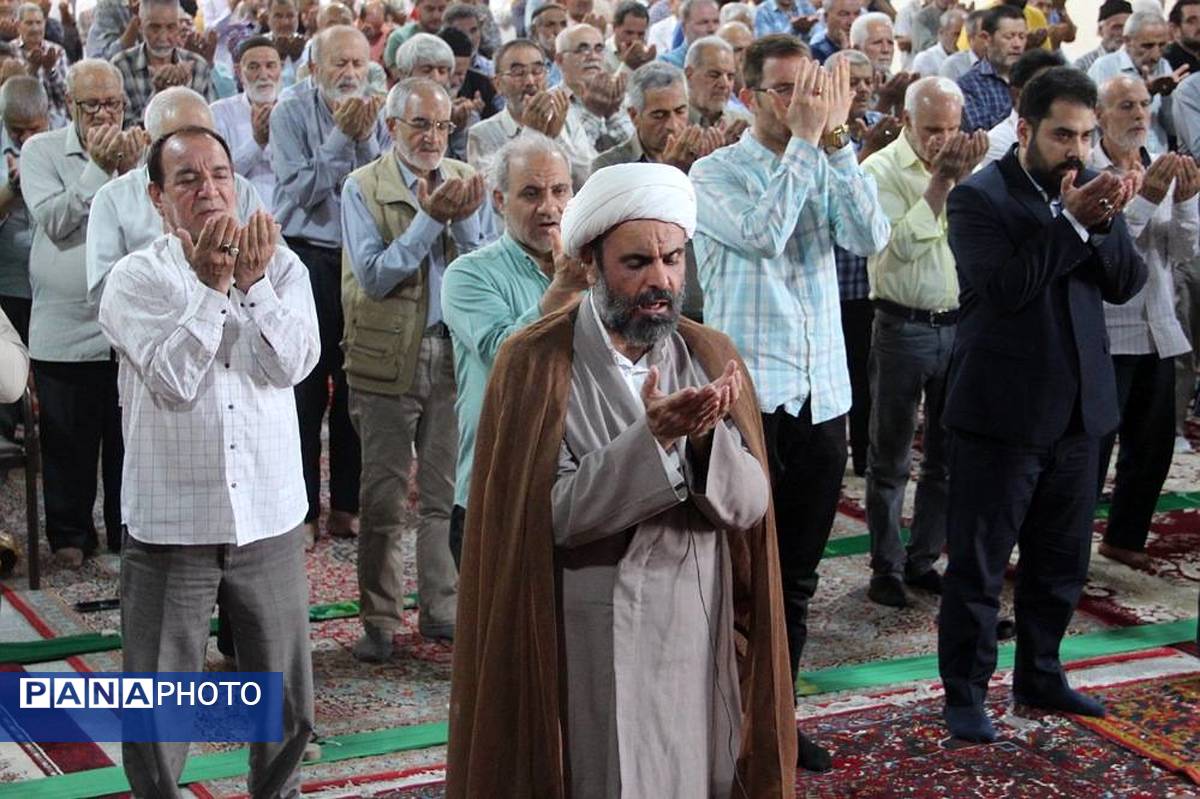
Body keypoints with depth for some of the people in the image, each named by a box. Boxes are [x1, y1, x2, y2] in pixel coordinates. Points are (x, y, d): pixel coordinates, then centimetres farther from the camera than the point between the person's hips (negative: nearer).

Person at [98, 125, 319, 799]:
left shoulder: (281, 265, 4)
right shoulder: (137, 278, -4)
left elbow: (294, 363, -11)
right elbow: (173, 381, -16)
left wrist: (253, 282, -20)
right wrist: (210, 284, -20)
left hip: (271, 519, 2)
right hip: (171, 524, -2)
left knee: (287, 706, 13)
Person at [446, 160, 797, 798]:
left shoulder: (710, 355, 3)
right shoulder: (536, 363, -10)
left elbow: (749, 504, -5)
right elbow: (553, 513, -18)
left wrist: (706, 436, -24)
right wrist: (651, 437, -28)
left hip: (700, 630, 4)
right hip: (592, 644, -4)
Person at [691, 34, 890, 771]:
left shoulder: (829, 172, 9)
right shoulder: (717, 173, -4)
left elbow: (871, 238, -9)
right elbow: (763, 234, -22)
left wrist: (835, 139, -12)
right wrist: (805, 141, -16)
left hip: (823, 397, 5)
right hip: (748, 397, -5)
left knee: (797, 577, 13)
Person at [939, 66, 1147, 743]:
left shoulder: (1091, 188, 7)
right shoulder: (980, 198, -11)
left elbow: (1127, 282, 0)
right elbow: (1003, 287, -22)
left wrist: (1105, 222, -17)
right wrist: (1072, 223, -25)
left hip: (1078, 406, 6)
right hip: (1002, 409, -6)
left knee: (1062, 559, 16)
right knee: (979, 561, 3)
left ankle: (1040, 674, 32)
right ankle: (965, 690, 15)